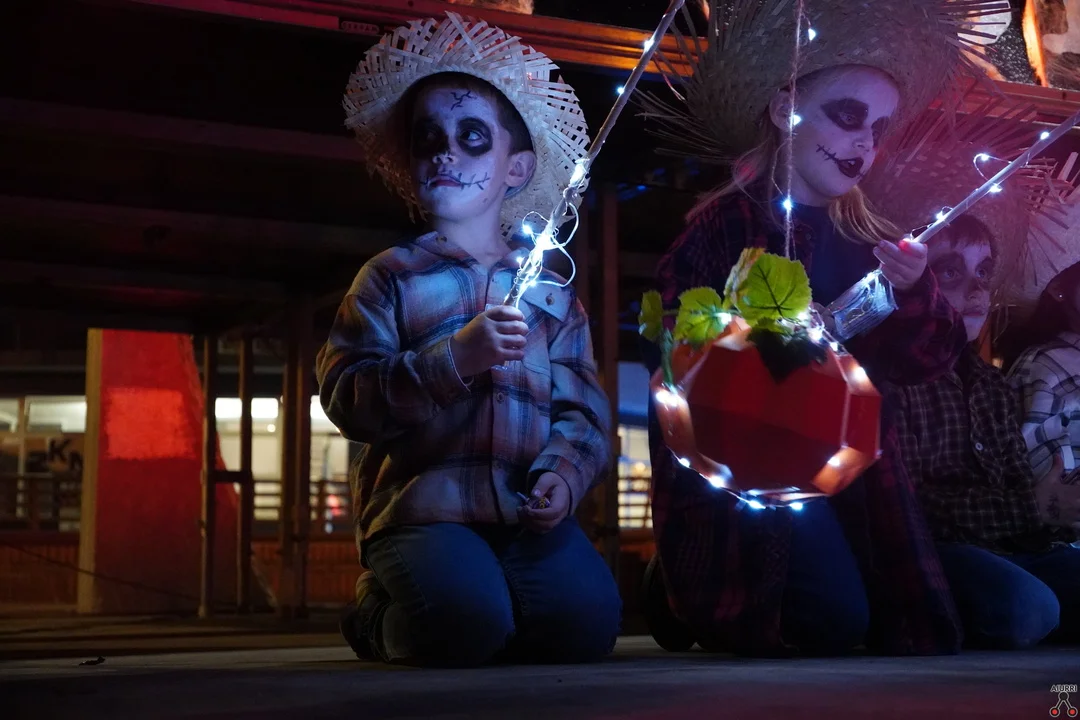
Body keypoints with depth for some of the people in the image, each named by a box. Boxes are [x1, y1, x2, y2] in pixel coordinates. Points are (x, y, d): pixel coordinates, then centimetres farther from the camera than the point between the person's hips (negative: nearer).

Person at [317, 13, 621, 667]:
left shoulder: (550, 291, 15)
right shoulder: (392, 276, 6)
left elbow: (582, 409, 9)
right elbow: (346, 396, -6)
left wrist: (564, 475, -11)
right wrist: (457, 356, -17)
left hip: (527, 512, 3)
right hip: (423, 506, -3)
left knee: (584, 622, -22)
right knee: (463, 625, -30)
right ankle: (378, 611, 7)